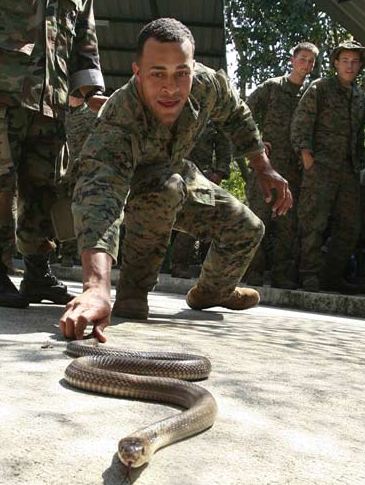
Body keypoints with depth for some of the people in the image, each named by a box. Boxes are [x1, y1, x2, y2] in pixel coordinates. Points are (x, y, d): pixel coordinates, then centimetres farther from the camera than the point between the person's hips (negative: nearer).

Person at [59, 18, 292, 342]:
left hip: (176, 172, 5)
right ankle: (133, 290, -20)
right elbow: (97, 192, -62)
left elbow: (235, 114, -4)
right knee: (165, 188, -38)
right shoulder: (117, 124, -45)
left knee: (247, 230, 2)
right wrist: (96, 288, -78)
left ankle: (211, 292, 32)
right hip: (126, 185, -5)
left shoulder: (207, 84, -29)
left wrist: (264, 169, -5)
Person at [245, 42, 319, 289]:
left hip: (294, 167, 4)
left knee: (288, 220, 3)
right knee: (260, 215, -7)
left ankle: (283, 273, 8)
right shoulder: (271, 87, 6)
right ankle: (254, 270, -1)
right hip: (267, 161, -4)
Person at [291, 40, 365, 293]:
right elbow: (301, 121, -4)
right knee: (314, 221, -10)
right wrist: (305, 151, -15)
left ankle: (332, 276, 14)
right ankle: (310, 275, -4)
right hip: (321, 166, -6)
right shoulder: (320, 88, 3)